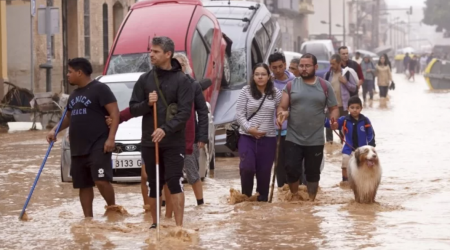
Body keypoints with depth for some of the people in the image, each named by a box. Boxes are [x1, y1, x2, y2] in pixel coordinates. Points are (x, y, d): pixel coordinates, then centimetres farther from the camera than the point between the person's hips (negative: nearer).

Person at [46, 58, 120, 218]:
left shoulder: (99, 89, -6)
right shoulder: (74, 95, 19)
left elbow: (115, 113, -11)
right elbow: (69, 117, 32)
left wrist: (111, 138, -20)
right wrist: (55, 130, 15)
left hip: (98, 146, -8)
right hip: (78, 149, 8)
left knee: (101, 180, -18)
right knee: (83, 185, 8)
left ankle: (112, 207, 1)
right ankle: (88, 218, 13)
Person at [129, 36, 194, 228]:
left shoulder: (181, 80, -3)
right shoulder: (144, 79, 8)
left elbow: (185, 111, -11)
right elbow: (133, 109, 8)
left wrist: (166, 129, -24)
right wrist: (147, 104, -13)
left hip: (174, 142, -4)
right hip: (149, 142, 4)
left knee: (174, 182, -10)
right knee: (153, 184, 10)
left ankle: (179, 226, -9)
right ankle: (155, 224, 21)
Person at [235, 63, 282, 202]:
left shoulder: (275, 93, 3)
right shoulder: (246, 91, 0)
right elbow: (239, 114, -2)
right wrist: (249, 128, -13)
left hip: (268, 138, 1)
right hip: (247, 137, -1)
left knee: (264, 172, 3)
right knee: (247, 167, -16)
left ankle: (262, 200, 15)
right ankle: (246, 196, 6)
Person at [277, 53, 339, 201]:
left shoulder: (325, 86, 3)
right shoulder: (291, 85, 4)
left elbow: (334, 108, 7)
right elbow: (282, 108, 3)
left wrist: (334, 119, -15)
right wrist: (281, 115, -21)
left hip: (315, 140, 0)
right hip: (293, 139, 0)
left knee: (313, 173, 9)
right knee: (291, 169, -4)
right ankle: (295, 197, 18)